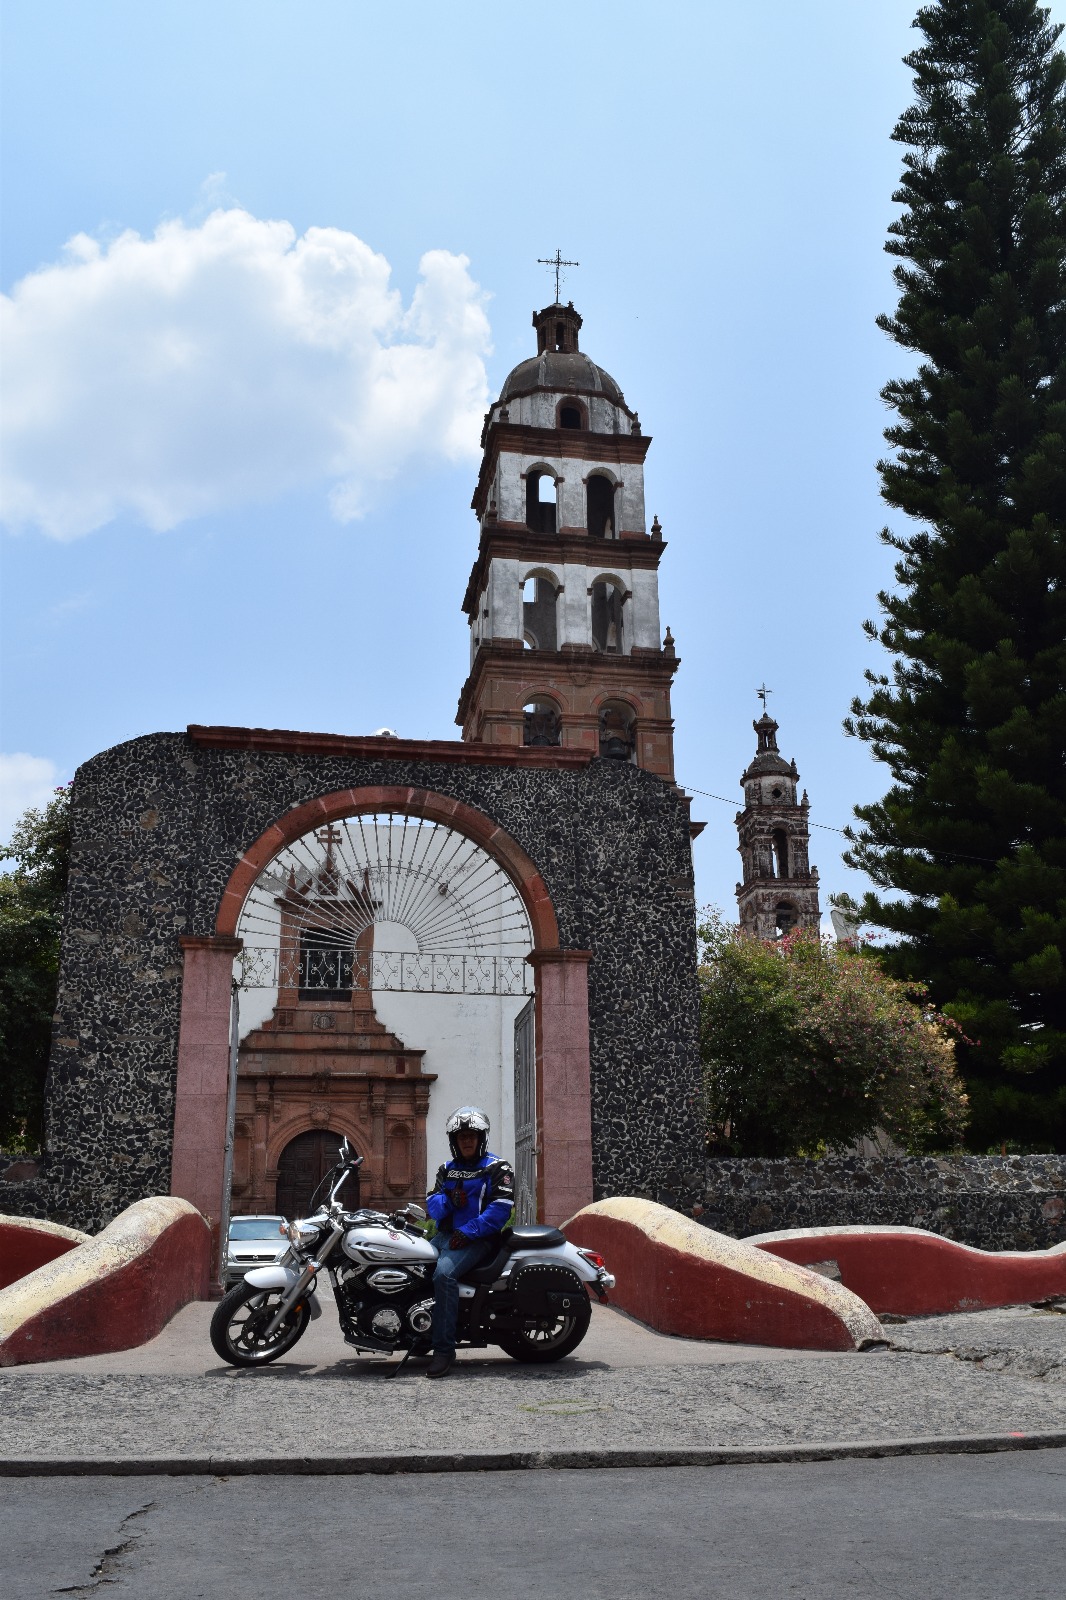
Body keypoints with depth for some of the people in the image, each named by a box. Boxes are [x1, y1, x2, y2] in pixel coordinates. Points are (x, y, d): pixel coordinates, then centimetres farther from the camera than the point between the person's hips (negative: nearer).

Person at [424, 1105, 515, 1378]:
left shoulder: (496, 1168, 2)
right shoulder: (447, 1169, 21)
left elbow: (500, 1209, -11)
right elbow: (432, 1206, 12)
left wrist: (468, 1231, -18)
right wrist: (448, 1200, -10)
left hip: (477, 1239, -6)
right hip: (444, 1235, 6)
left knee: (444, 1273, -32)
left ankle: (444, 1348, -29)